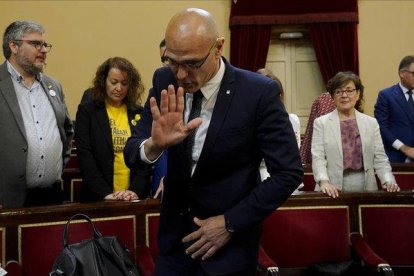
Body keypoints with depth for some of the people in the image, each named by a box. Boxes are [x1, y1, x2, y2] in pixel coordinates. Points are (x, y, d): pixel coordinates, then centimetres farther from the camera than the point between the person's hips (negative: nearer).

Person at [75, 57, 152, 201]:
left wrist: (135, 190, -13)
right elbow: (85, 156, -7)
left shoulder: (139, 113, 5)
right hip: (98, 197, -2)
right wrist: (105, 193, -16)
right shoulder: (87, 110, -1)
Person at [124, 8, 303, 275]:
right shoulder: (164, 81, -7)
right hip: (174, 235, 4)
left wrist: (231, 223, -15)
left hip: (230, 243, -4)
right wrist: (154, 144, -30)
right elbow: (131, 155, -7)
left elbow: (289, 172, -13)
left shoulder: (259, 92, -18)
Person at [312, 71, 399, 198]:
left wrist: (388, 181, -7)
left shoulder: (371, 123, 12)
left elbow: (380, 158, 9)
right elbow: (318, 157, -3)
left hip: (366, 190, 2)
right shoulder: (321, 123, 5)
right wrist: (324, 182, -20)